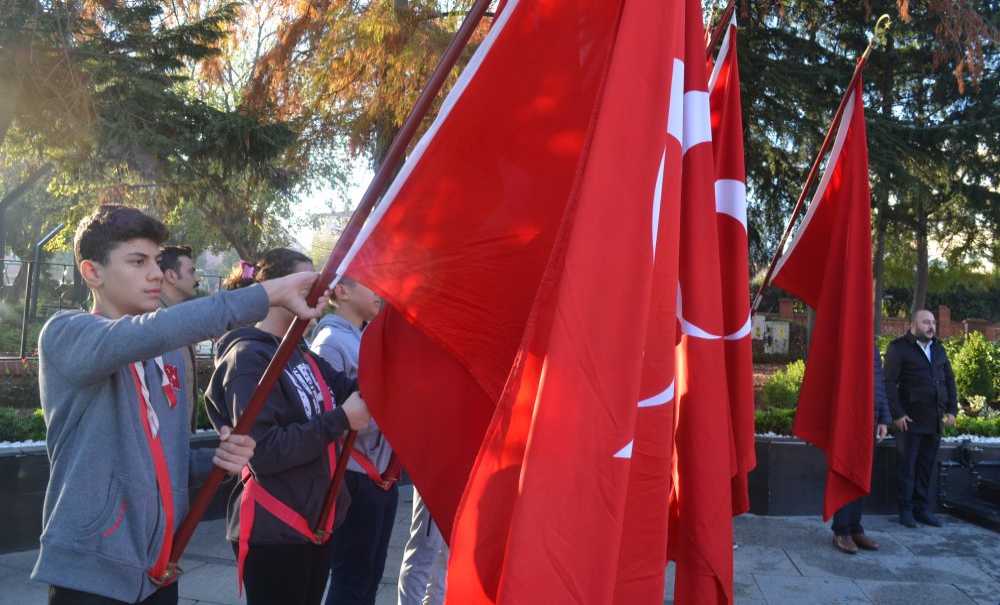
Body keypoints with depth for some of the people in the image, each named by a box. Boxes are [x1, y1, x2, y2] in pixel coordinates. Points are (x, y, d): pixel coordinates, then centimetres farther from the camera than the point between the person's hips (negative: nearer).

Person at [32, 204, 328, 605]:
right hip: (92, 570, -6)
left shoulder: (168, 352, 11)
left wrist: (218, 459, -5)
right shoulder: (65, 335, -11)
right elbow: (154, 331, -31)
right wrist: (269, 293, -33)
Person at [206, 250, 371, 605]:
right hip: (273, 530, -8)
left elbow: (351, 389, 0)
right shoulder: (247, 357, -16)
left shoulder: (298, 354, 12)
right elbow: (263, 452, -25)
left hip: (314, 521, 9)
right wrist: (340, 420, -22)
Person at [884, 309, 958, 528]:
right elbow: (889, 383, -9)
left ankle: (922, 509, 18)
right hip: (910, 420, -5)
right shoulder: (899, 348, -3)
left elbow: (949, 380, 19)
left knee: (926, 467, 9)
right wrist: (897, 414, -14)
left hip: (935, 420, 5)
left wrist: (952, 410, 8)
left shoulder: (938, 349, 16)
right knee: (907, 467, 2)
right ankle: (906, 510, 10)